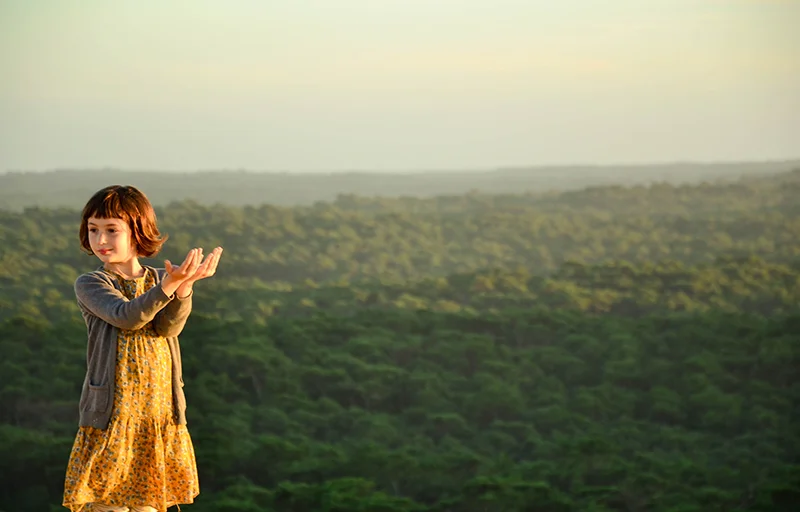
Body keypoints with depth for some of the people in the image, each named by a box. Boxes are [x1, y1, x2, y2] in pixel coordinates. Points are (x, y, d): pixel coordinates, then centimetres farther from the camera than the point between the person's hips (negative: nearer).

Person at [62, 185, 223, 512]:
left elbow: (168, 327, -11)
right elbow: (126, 316, -22)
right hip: (111, 416, -3)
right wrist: (169, 286, -38)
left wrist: (184, 287, -31)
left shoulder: (160, 279, 8)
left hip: (160, 416, 3)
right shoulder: (89, 285, -3)